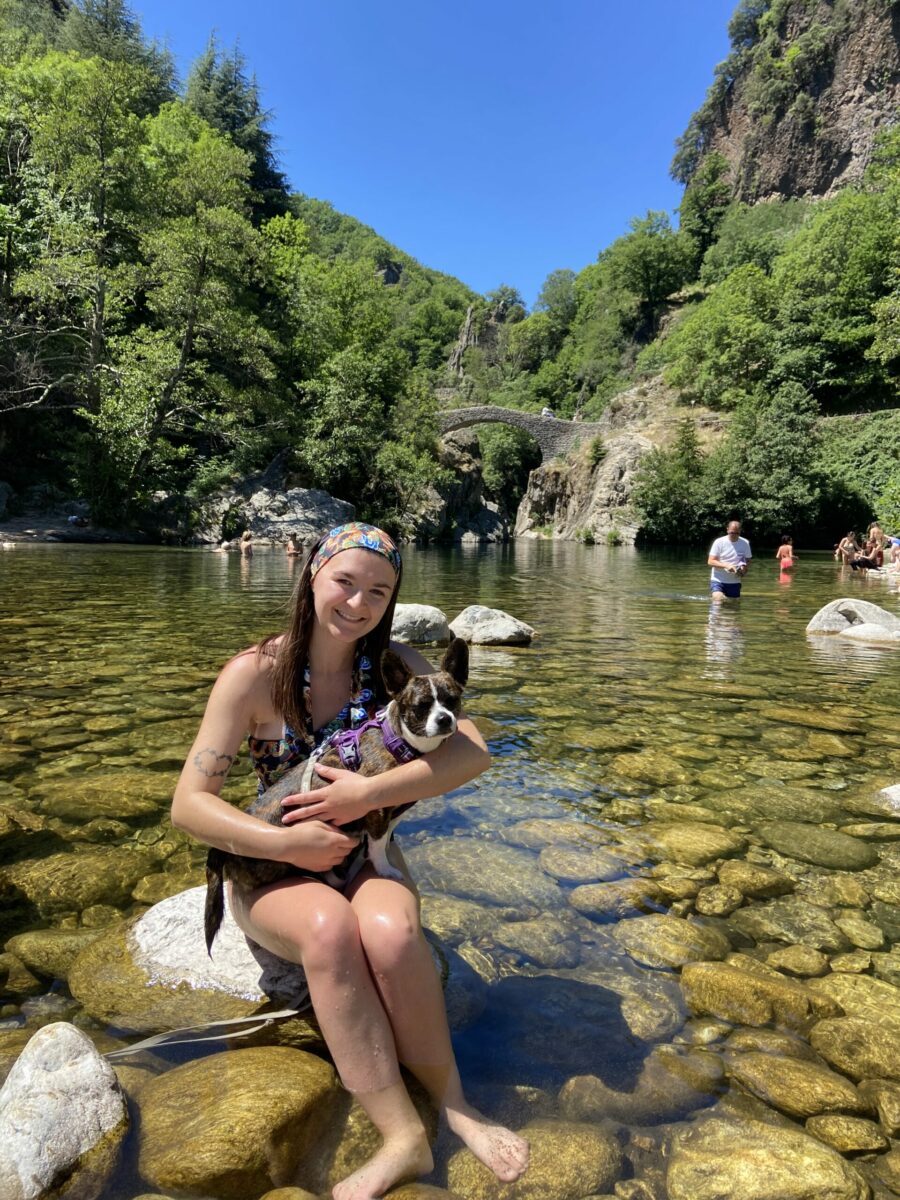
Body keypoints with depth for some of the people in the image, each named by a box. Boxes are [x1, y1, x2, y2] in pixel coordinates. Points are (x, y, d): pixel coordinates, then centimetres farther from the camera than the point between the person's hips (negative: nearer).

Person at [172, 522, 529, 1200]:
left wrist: (372, 793, -27)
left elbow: (473, 752, -17)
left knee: (391, 931, -31)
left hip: (364, 853, 2)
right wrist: (288, 843, -23)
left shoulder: (396, 663, -5)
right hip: (272, 866, -1)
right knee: (330, 927, -34)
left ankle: (453, 1104, -9)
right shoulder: (256, 674, -13)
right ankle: (405, 1138, -22)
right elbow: (189, 804, -13)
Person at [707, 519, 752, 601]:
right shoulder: (719, 542, -7)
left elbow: (748, 561, 11)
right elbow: (710, 561, -9)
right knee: (718, 599, -23)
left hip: (734, 582, 3)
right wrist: (726, 565, -24)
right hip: (718, 580, -3)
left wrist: (745, 570, -12)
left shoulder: (745, 543, 3)